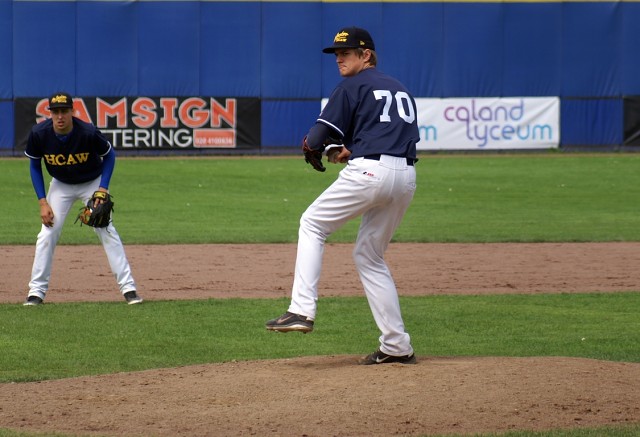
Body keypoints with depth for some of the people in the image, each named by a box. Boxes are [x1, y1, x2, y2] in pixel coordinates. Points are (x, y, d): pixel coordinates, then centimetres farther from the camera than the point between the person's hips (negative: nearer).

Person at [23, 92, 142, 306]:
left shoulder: (88, 133, -31)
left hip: (92, 183, -2)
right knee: (47, 234, -7)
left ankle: (128, 287, -7)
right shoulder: (39, 134, -25)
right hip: (60, 185, 2)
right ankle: (36, 291, 1)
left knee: (107, 231, -10)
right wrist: (43, 202, -13)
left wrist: (103, 189, -19)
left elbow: (109, 154, -11)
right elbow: (34, 165, -7)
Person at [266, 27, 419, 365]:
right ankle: (397, 346, 10)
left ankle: (302, 310, -5)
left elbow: (318, 137, -4)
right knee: (369, 256, 17)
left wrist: (311, 144, 20)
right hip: (406, 177, 7)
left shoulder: (353, 86, 3)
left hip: (369, 172, -7)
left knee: (313, 224, 9)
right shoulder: (400, 89, 26)